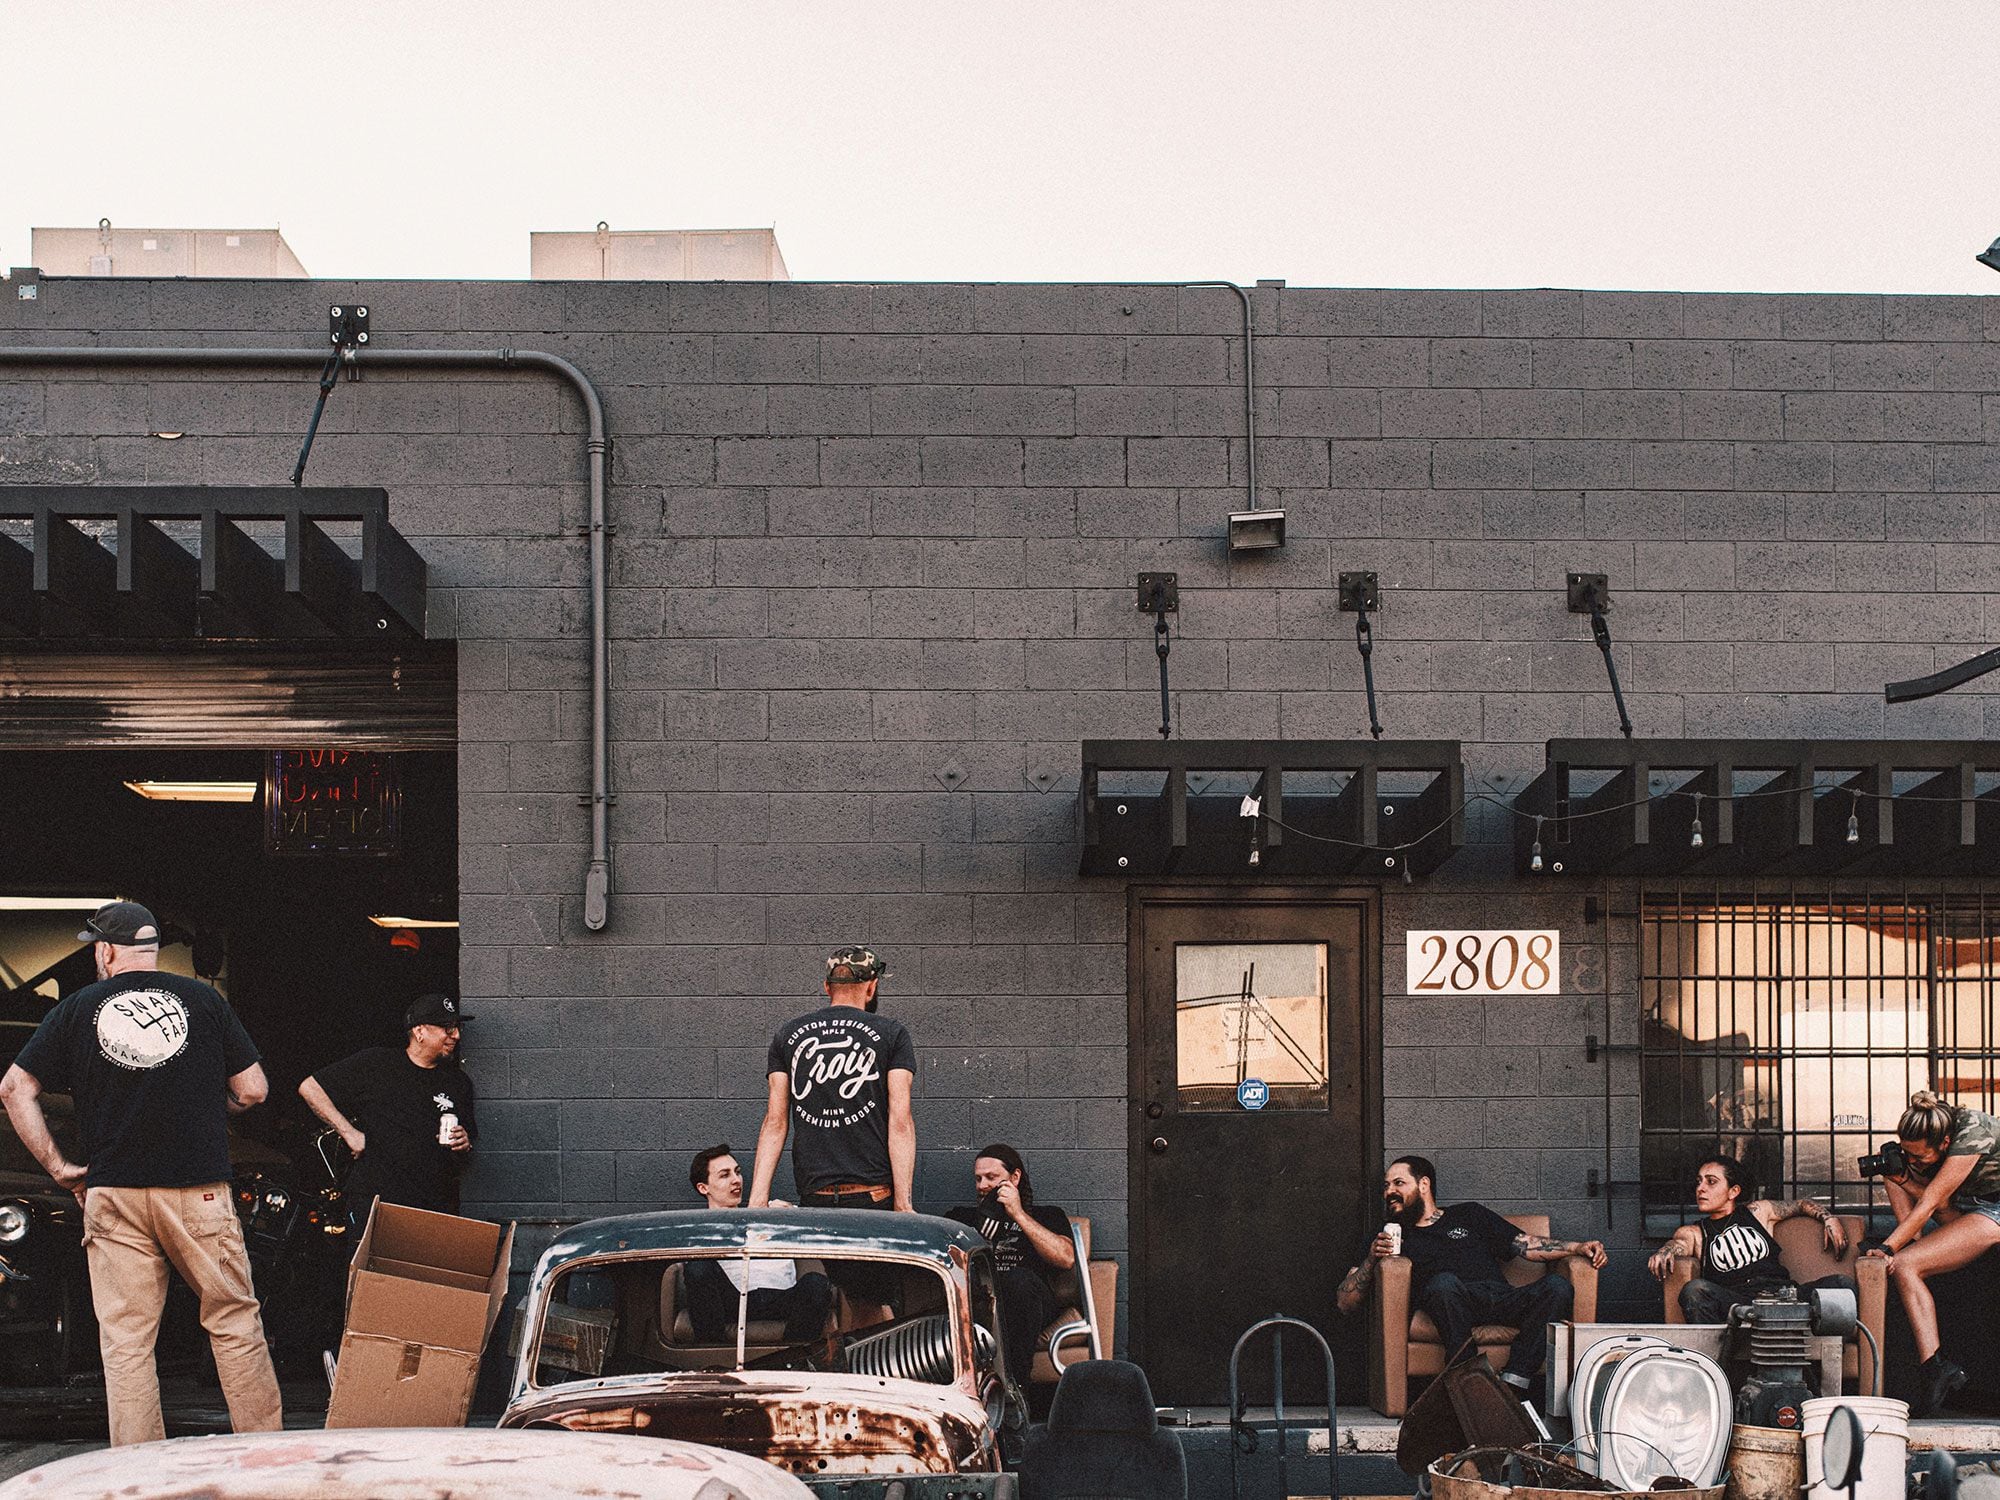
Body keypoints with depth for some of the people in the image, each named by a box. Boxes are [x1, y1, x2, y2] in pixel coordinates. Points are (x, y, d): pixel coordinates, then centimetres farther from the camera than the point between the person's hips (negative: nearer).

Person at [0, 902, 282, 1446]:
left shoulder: (78, 1009, 6)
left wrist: (57, 1166, 6)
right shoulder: (203, 999, 4)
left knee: (125, 1341, 4)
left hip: (112, 1196, 1)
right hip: (199, 1191, 0)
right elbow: (252, 1091, 3)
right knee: (234, 1321, 9)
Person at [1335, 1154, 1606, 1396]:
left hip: (1503, 1298, 2)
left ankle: (1511, 1385, -37)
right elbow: (1345, 1303, 18)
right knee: (1444, 1282, -37)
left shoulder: (1469, 1215, 31)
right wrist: (1371, 1260, 1)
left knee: (1556, 1286, -28)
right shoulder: (1391, 1237, 26)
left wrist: (1579, 1247, 9)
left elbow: (1528, 1246, 24)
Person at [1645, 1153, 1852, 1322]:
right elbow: (1678, 1244, -1)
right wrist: (1663, 1253, -26)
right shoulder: (1693, 1233, 20)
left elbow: (1800, 1204, 37)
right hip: (1735, 1302, -2)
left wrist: (1828, 1219, 18)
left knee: (1843, 1283, -23)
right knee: (1694, 1289, -34)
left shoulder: (1758, 1212, 26)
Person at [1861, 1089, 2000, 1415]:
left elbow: (1930, 1203, -27)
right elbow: (1944, 1206, 1)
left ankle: (1935, 1367, -24)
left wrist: (1888, 1248, -26)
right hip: (1964, 1210, 10)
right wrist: (1903, 1177, -13)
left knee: (1902, 1266, -23)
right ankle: (1913, 1246, -1)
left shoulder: (1972, 1131, -27)